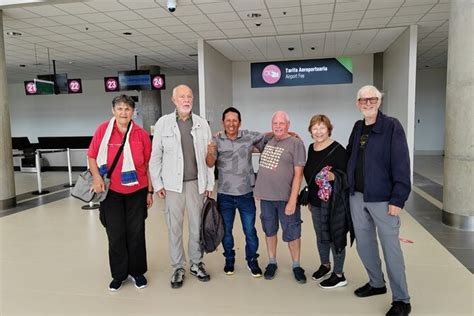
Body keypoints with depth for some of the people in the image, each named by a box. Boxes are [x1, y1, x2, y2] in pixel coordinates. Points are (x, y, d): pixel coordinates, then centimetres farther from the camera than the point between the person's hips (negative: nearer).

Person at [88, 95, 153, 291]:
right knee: (115, 235, 10)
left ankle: (137, 272, 28)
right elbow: (91, 156, 4)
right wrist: (96, 177, -12)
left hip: (136, 191, 0)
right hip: (111, 192, 0)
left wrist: (150, 191, 3)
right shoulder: (103, 130, -5)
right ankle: (119, 274, 28)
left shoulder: (141, 134, -4)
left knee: (136, 233, 10)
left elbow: (148, 164, 2)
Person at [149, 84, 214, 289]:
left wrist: (209, 183, 4)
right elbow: (155, 156, 1)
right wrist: (157, 183, -2)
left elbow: (208, 156, 5)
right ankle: (178, 268, 23)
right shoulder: (163, 123, -1)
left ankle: (196, 264, 29)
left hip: (196, 183, 2)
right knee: (174, 228, 7)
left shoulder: (202, 124, 3)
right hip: (173, 184, -1)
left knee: (197, 226, 11)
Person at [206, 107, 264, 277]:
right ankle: (229, 259, 36)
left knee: (250, 230, 9)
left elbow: (267, 137, 12)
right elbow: (210, 164, -16)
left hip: (246, 193, 0)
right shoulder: (216, 140, -6)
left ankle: (252, 260, 30)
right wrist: (210, 153, -36)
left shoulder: (249, 136, -4)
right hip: (225, 194, 1)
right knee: (226, 230, 15)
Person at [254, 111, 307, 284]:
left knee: (292, 233, 7)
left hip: (286, 197, -4)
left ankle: (296, 266, 26)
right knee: (269, 231, 16)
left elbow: (298, 174, -13)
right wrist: (259, 189, 14)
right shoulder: (268, 141, 7)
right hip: (266, 196, 5)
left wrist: (292, 200, -17)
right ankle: (272, 263, 32)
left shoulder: (296, 143, -9)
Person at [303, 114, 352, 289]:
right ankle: (325, 265, 40)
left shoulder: (337, 149, -15)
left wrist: (333, 176, -35)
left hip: (333, 201, -7)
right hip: (316, 200, 7)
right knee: (320, 235, 19)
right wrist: (310, 198, 19)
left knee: (334, 235, 3)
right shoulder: (311, 148, 7)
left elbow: (345, 174, -14)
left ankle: (339, 275, 19)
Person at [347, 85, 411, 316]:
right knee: (364, 243, 15)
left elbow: (401, 164, -13)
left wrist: (398, 199, -17)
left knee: (390, 247, 2)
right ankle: (376, 283, 35)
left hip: (382, 198, -6)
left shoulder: (392, 126, -9)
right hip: (357, 196, 6)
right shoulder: (358, 127, 10)